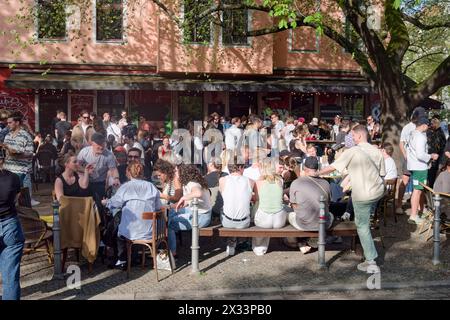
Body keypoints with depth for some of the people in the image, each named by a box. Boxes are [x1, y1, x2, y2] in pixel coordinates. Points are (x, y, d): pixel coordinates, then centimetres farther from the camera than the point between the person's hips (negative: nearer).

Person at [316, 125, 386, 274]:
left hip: (363, 195, -6)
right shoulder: (376, 151, 3)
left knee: (363, 227, 1)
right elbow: (382, 173, 9)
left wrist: (317, 173, 6)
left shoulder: (352, 152, -13)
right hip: (378, 191, 6)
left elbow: (332, 167, -8)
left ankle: (371, 263, -1)